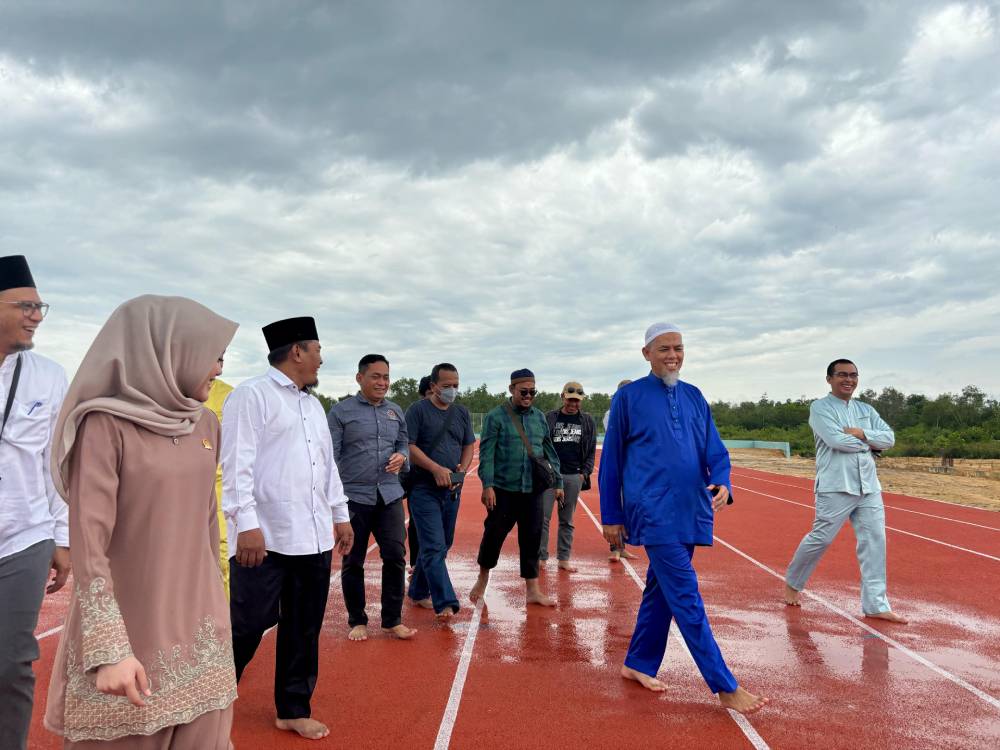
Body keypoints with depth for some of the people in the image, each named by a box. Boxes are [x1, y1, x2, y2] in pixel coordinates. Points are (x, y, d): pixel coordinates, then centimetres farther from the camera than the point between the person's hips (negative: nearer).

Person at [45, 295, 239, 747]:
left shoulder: (204, 424, 5)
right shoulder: (104, 425, -13)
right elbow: (87, 545, -17)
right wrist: (109, 650, -21)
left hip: (197, 627, 5)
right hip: (126, 630, -5)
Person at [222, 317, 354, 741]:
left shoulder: (314, 405, 17)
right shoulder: (251, 395, -7)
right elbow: (237, 463, -14)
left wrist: (341, 515, 19)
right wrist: (246, 524, -20)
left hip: (313, 537, 7)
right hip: (266, 537, -7)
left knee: (304, 627, 12)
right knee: (247, 626, 2)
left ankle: (293, 710, 26)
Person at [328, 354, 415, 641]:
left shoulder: (395, 412, 10)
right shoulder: (341, 411, -3)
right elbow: (330, 455, -5)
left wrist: (401, 456, -4)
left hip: (390, 496, 4)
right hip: (354, 496, -3)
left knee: (395, 557, 1)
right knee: (353, 562, 7)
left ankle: (392, 620, 16)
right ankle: (357, 621, 23)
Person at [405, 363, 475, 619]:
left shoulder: (462, 413, 12)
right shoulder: (418, 410, -6)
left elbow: (468, 445, 14)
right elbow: (408, 446, -12)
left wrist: (462, 469, -5)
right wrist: (436, 469, -19)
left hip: (453, 489, 6)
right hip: (424, 489, -6)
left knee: (443, 545, 13)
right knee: (434, 546, -10)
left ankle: (419, 591, 29)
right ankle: (445, 602, -10)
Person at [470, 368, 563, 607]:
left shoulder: (539, 417, 10)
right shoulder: (496, 417, -4)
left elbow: (550, 452, 15)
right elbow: (486, 453, -8)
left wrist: (558, 482, 14)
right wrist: (487, 485, -15)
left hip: (533, 490, 4)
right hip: (504, 489, -4)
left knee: (532, 538, 6)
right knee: (494, 534, 5)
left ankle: (533, 591, 17)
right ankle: (483, 578, 29)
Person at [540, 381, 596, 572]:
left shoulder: (588, 421, 8)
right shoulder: (549, 418, 4)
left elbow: (591, 451, 10)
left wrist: (585, 473, 0)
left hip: (574, 477, 1)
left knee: (567, 520, 8)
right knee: (542, 517, -3)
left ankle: (564, 559, 15)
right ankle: (540, 557, 4)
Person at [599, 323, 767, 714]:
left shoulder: (694, 397, 11)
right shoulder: (629, 397, -2)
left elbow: (714, 449, 11)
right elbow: (611, 461, 1)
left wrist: (722, 482, -11)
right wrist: (611, 516, 1)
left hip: (690, 511, 6)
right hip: (654, 512, -5)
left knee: (661, 589, 15)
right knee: (686, 599, -7)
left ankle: (637, 664, 31)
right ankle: (725, 687, 0)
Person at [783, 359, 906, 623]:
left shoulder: (866, 409, 16)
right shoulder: (820, 408, -3)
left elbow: (890, 438, 6)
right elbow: (836, 440, -17)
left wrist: (862, 433, -10)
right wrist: (870, 442, -4)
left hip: (869, 486, 6)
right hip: (835, 486, -6)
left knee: (874, 542, 1)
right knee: (820, 539, -2)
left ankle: (875, 605, 7)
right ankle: (792, 582, 21)